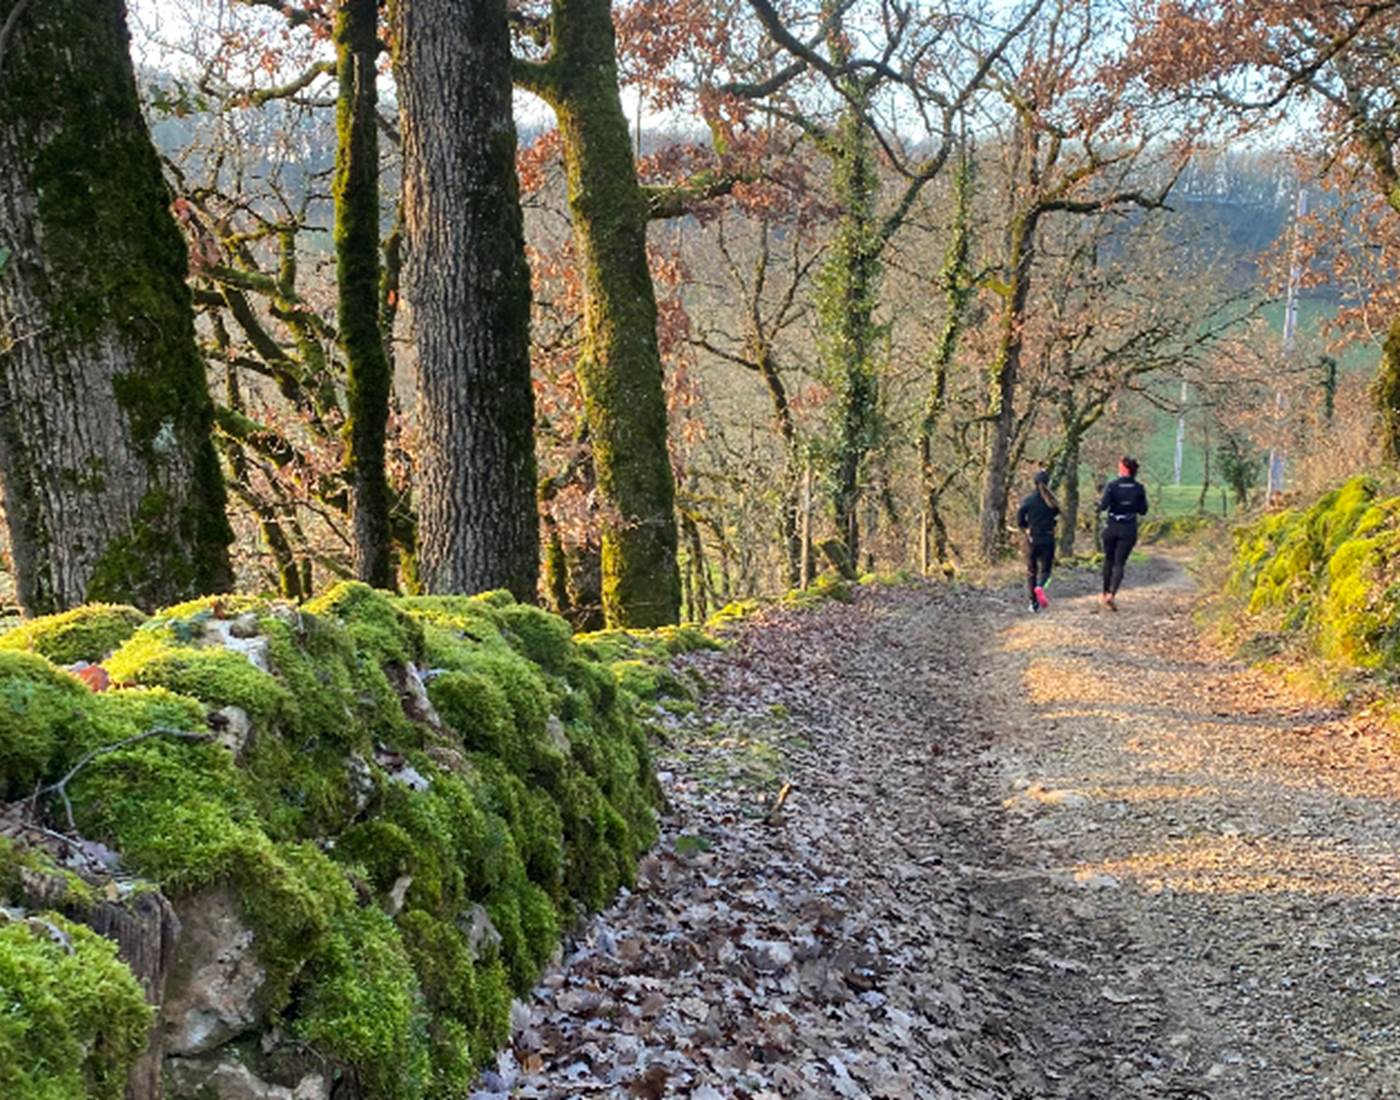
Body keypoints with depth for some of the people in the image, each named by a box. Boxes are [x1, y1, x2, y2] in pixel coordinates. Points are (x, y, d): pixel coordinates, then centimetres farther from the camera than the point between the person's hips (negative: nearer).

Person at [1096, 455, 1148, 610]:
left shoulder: (1112, 486, -11)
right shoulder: (1139, 488, -4)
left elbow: (1103, 506, -18)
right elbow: (1143, 510, 0)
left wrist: (1100, 501, 3)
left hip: (1112, 528, 0)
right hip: (1129, 530, 0)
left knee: (1109, 560, 17)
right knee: (1119, 563, 0)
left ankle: (1106, 593, 27)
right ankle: (1112, 594, -18)